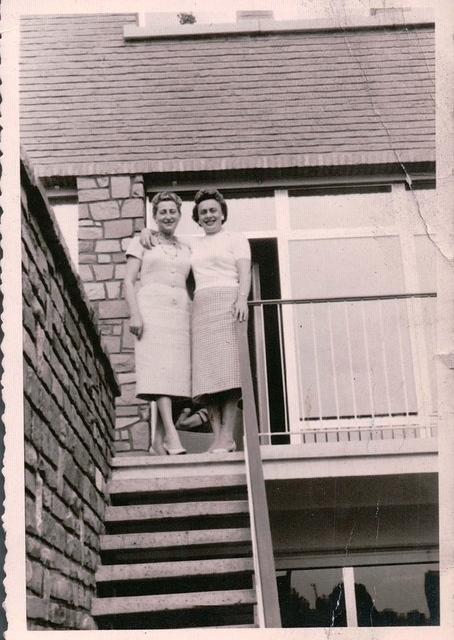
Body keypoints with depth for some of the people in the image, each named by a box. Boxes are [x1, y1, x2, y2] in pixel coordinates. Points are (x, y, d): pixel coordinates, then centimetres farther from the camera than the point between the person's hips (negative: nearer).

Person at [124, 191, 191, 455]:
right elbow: (129, 281, 4)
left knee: (177, 372, -5)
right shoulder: (142, 242, 12)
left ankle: (159, 438, -1)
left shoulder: (186, 250, 22)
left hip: (181, 313, 4)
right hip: (152, 309, -4)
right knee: (160, 368, -17)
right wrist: (134, 314, -10)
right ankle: (171, 432, -25)